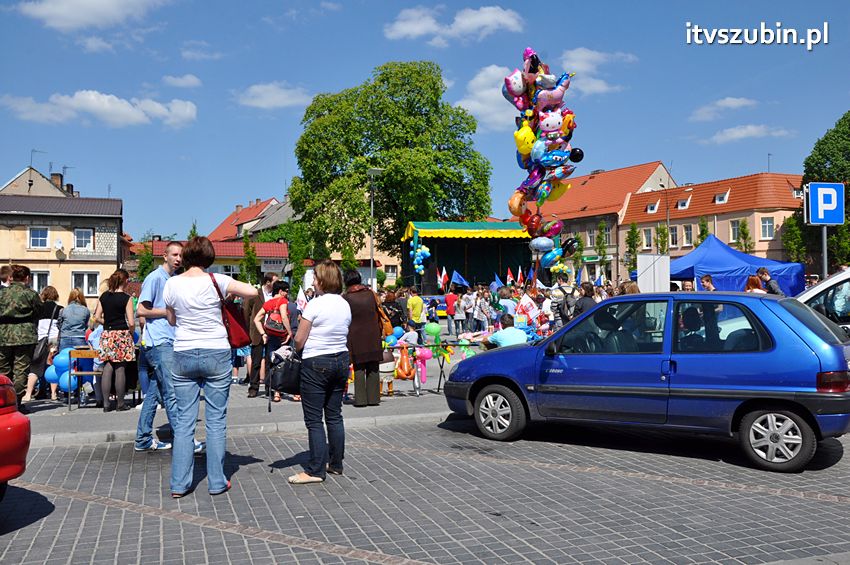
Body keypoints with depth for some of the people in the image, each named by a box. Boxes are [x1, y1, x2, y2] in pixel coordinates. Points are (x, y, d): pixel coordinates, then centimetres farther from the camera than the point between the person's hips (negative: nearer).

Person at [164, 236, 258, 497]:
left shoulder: (172, 284, 0)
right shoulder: (216, 281, -9)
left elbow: (171, 319, 12)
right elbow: (252, 292, -9)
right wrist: (231, 295, 9)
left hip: (183, 356, 3)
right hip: (216, 355, -2)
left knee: (184, 420, 8)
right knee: (216, 420, 5)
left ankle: (179, 483, 11)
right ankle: (217, 482, 11)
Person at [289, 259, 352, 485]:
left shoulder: (315, 305, -13)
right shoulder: (345, 305, 7)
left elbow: (299, 341, -11)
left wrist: (302, 318, 5)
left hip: (316, 363, -7)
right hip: (341, 360, 7)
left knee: (314, 419, -1)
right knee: (334, 415, 14)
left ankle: (316, 470, 1)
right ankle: (336, 464, 20)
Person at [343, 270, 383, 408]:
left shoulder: (345, 297, -3)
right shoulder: (370, 293, 7)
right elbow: (378, 314, 12)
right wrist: (379, 332, 21)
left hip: (356, 337, -3)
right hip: (373, 336, 3)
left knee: (359, 368, 2)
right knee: (373, 368, 7)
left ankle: (361, 399, 1)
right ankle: (373, 398, 9)